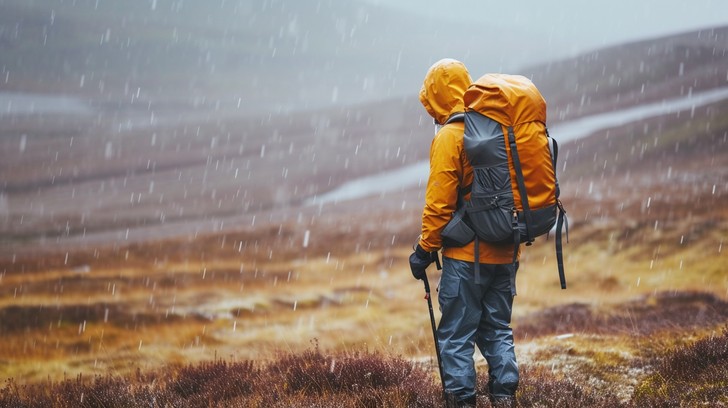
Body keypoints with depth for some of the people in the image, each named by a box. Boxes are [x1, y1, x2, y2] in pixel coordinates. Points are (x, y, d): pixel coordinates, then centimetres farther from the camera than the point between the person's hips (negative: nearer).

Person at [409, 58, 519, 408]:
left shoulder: (449, 136, -11)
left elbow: (439, 202, -14)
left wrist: (425, 249, -6)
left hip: (466, 254, -7)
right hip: (505, 252, 7)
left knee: (456, 335, -1)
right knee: (498, 329, 14)